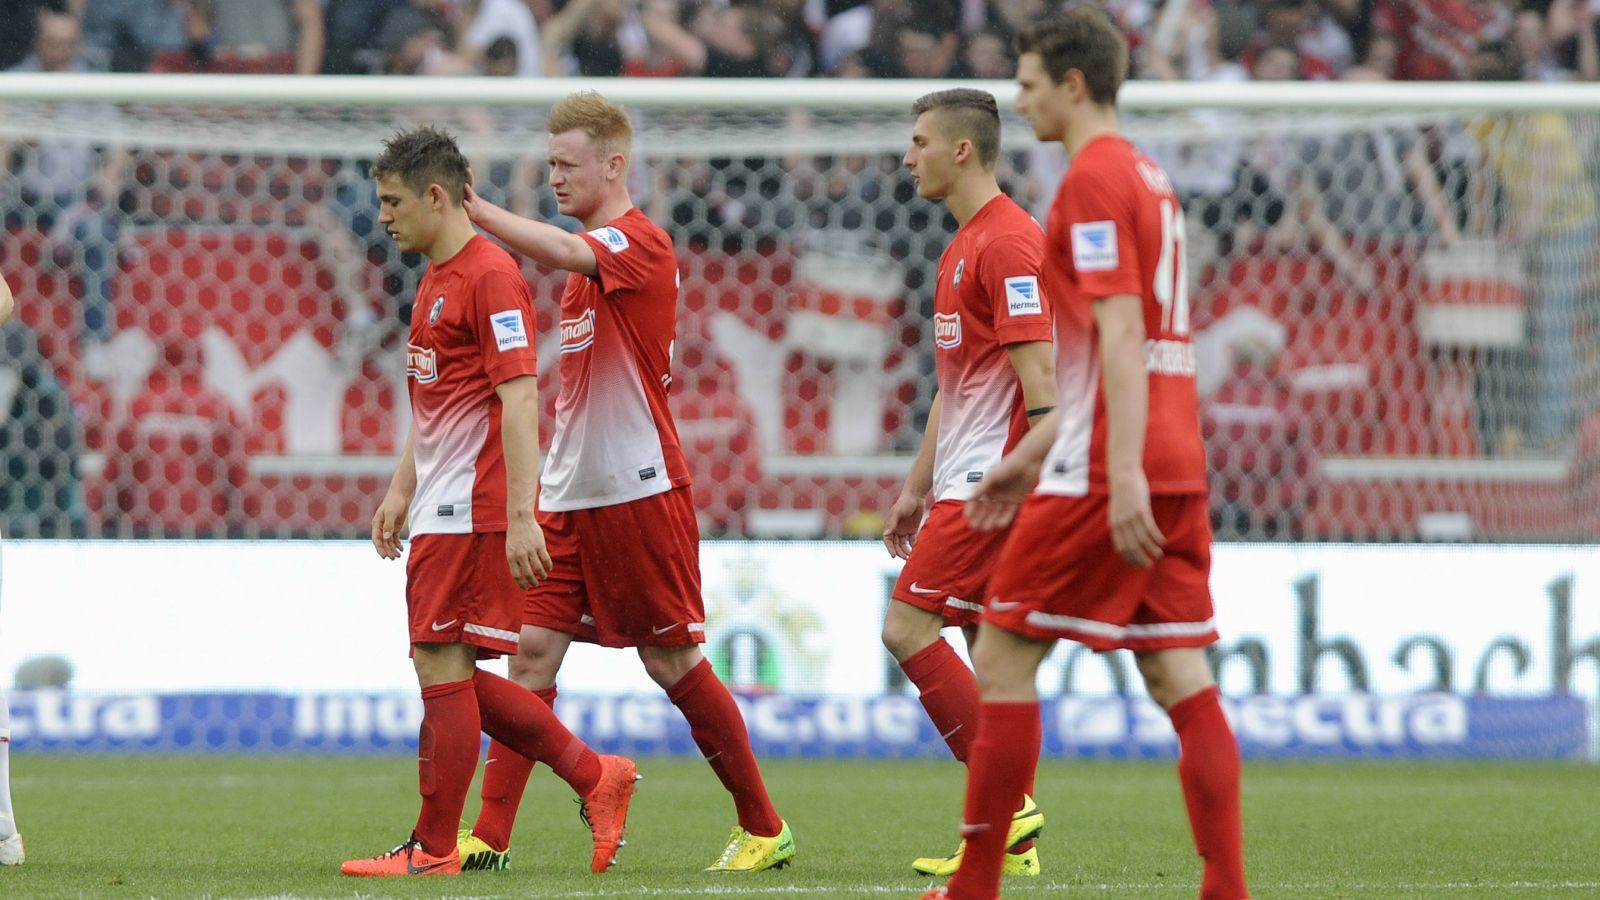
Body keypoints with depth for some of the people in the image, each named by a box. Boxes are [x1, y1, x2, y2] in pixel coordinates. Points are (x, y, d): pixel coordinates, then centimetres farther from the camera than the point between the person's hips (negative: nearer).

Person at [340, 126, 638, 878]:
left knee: (442, 666, -7)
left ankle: (433, 848, -2)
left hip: (473, 513, -10)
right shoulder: (435, 280, 17)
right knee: (452, 675, 9)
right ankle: (594, 777, 16)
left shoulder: (490, 276, -14)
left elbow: (519, 398, -19)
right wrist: (401, 490, 24)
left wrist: (521, 515, -24)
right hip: (440, 510, 10)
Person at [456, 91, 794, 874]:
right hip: (570, 494, 8)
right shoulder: (586, 261, 16)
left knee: (673, 661, -1)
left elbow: (557, 250, -32)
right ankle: (489, 838, -5)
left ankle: (763, 828, 13)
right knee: (533, 650, -1)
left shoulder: (640, 243, -11)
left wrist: (473, 207, -31)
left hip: (639, 489, -8)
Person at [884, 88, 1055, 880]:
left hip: (991, 480, -10)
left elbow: (1038, 374, -20)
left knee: (908, 626, -13)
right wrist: (916, 488, 25)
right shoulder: (967, 244, 19)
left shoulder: (1008, 242, -14)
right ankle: (1008, 839, 9)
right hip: (964, 480, 10)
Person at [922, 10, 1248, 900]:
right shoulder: (1148, 177, 20)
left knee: (1003, 654, 0)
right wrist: (1032, 454, 29)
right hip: (1178, 465, 9)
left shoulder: (1092, 180, -10)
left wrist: (1123, 474, -25)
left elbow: (1120, 334, -19)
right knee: (1182, 677, 3)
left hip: (1107, 472, -9)